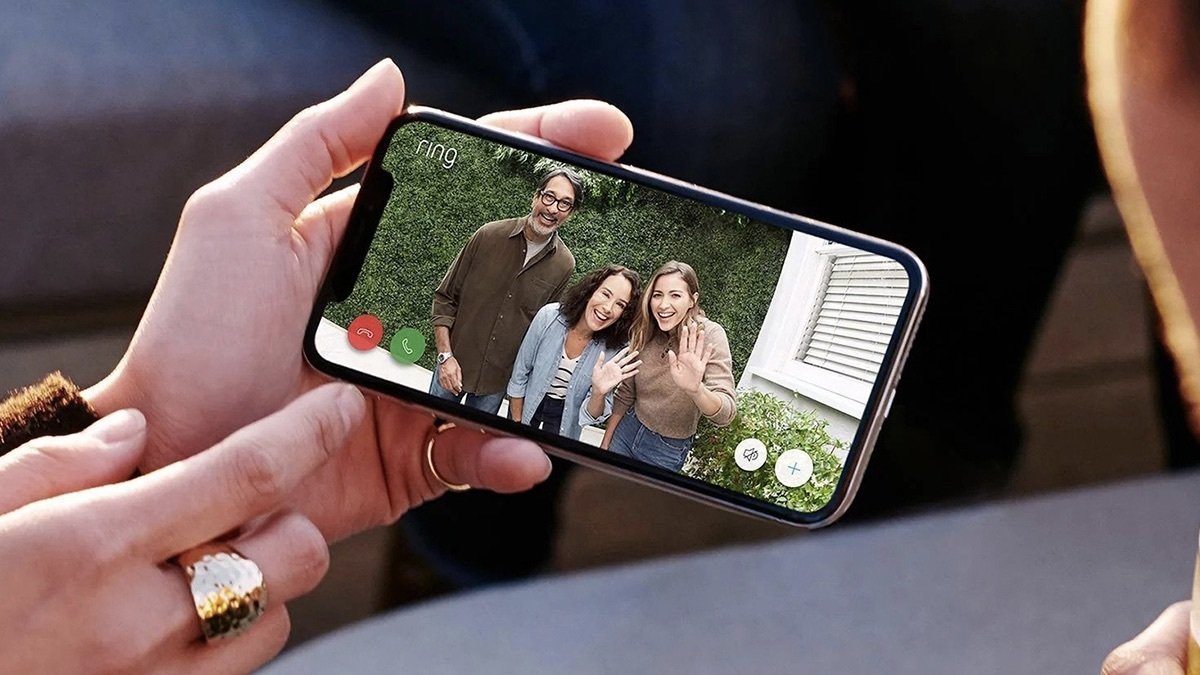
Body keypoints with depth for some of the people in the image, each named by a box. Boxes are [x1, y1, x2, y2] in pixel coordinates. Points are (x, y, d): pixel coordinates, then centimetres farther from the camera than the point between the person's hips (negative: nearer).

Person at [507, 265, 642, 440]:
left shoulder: (615, 349, -21)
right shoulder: (549, 317, -23)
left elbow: (589, 416, -19)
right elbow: (519, 377, -10)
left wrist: (599, 393, -38)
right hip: (527, 410, 0)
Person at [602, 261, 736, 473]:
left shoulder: (708, 336, -22)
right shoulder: (645, 334, -7)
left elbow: (725, 413, -32)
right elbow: (625, 395, 6)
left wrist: (696, 389, -52)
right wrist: (604, 447, 8)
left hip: (668, 452, -4)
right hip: (628, 431, 4)